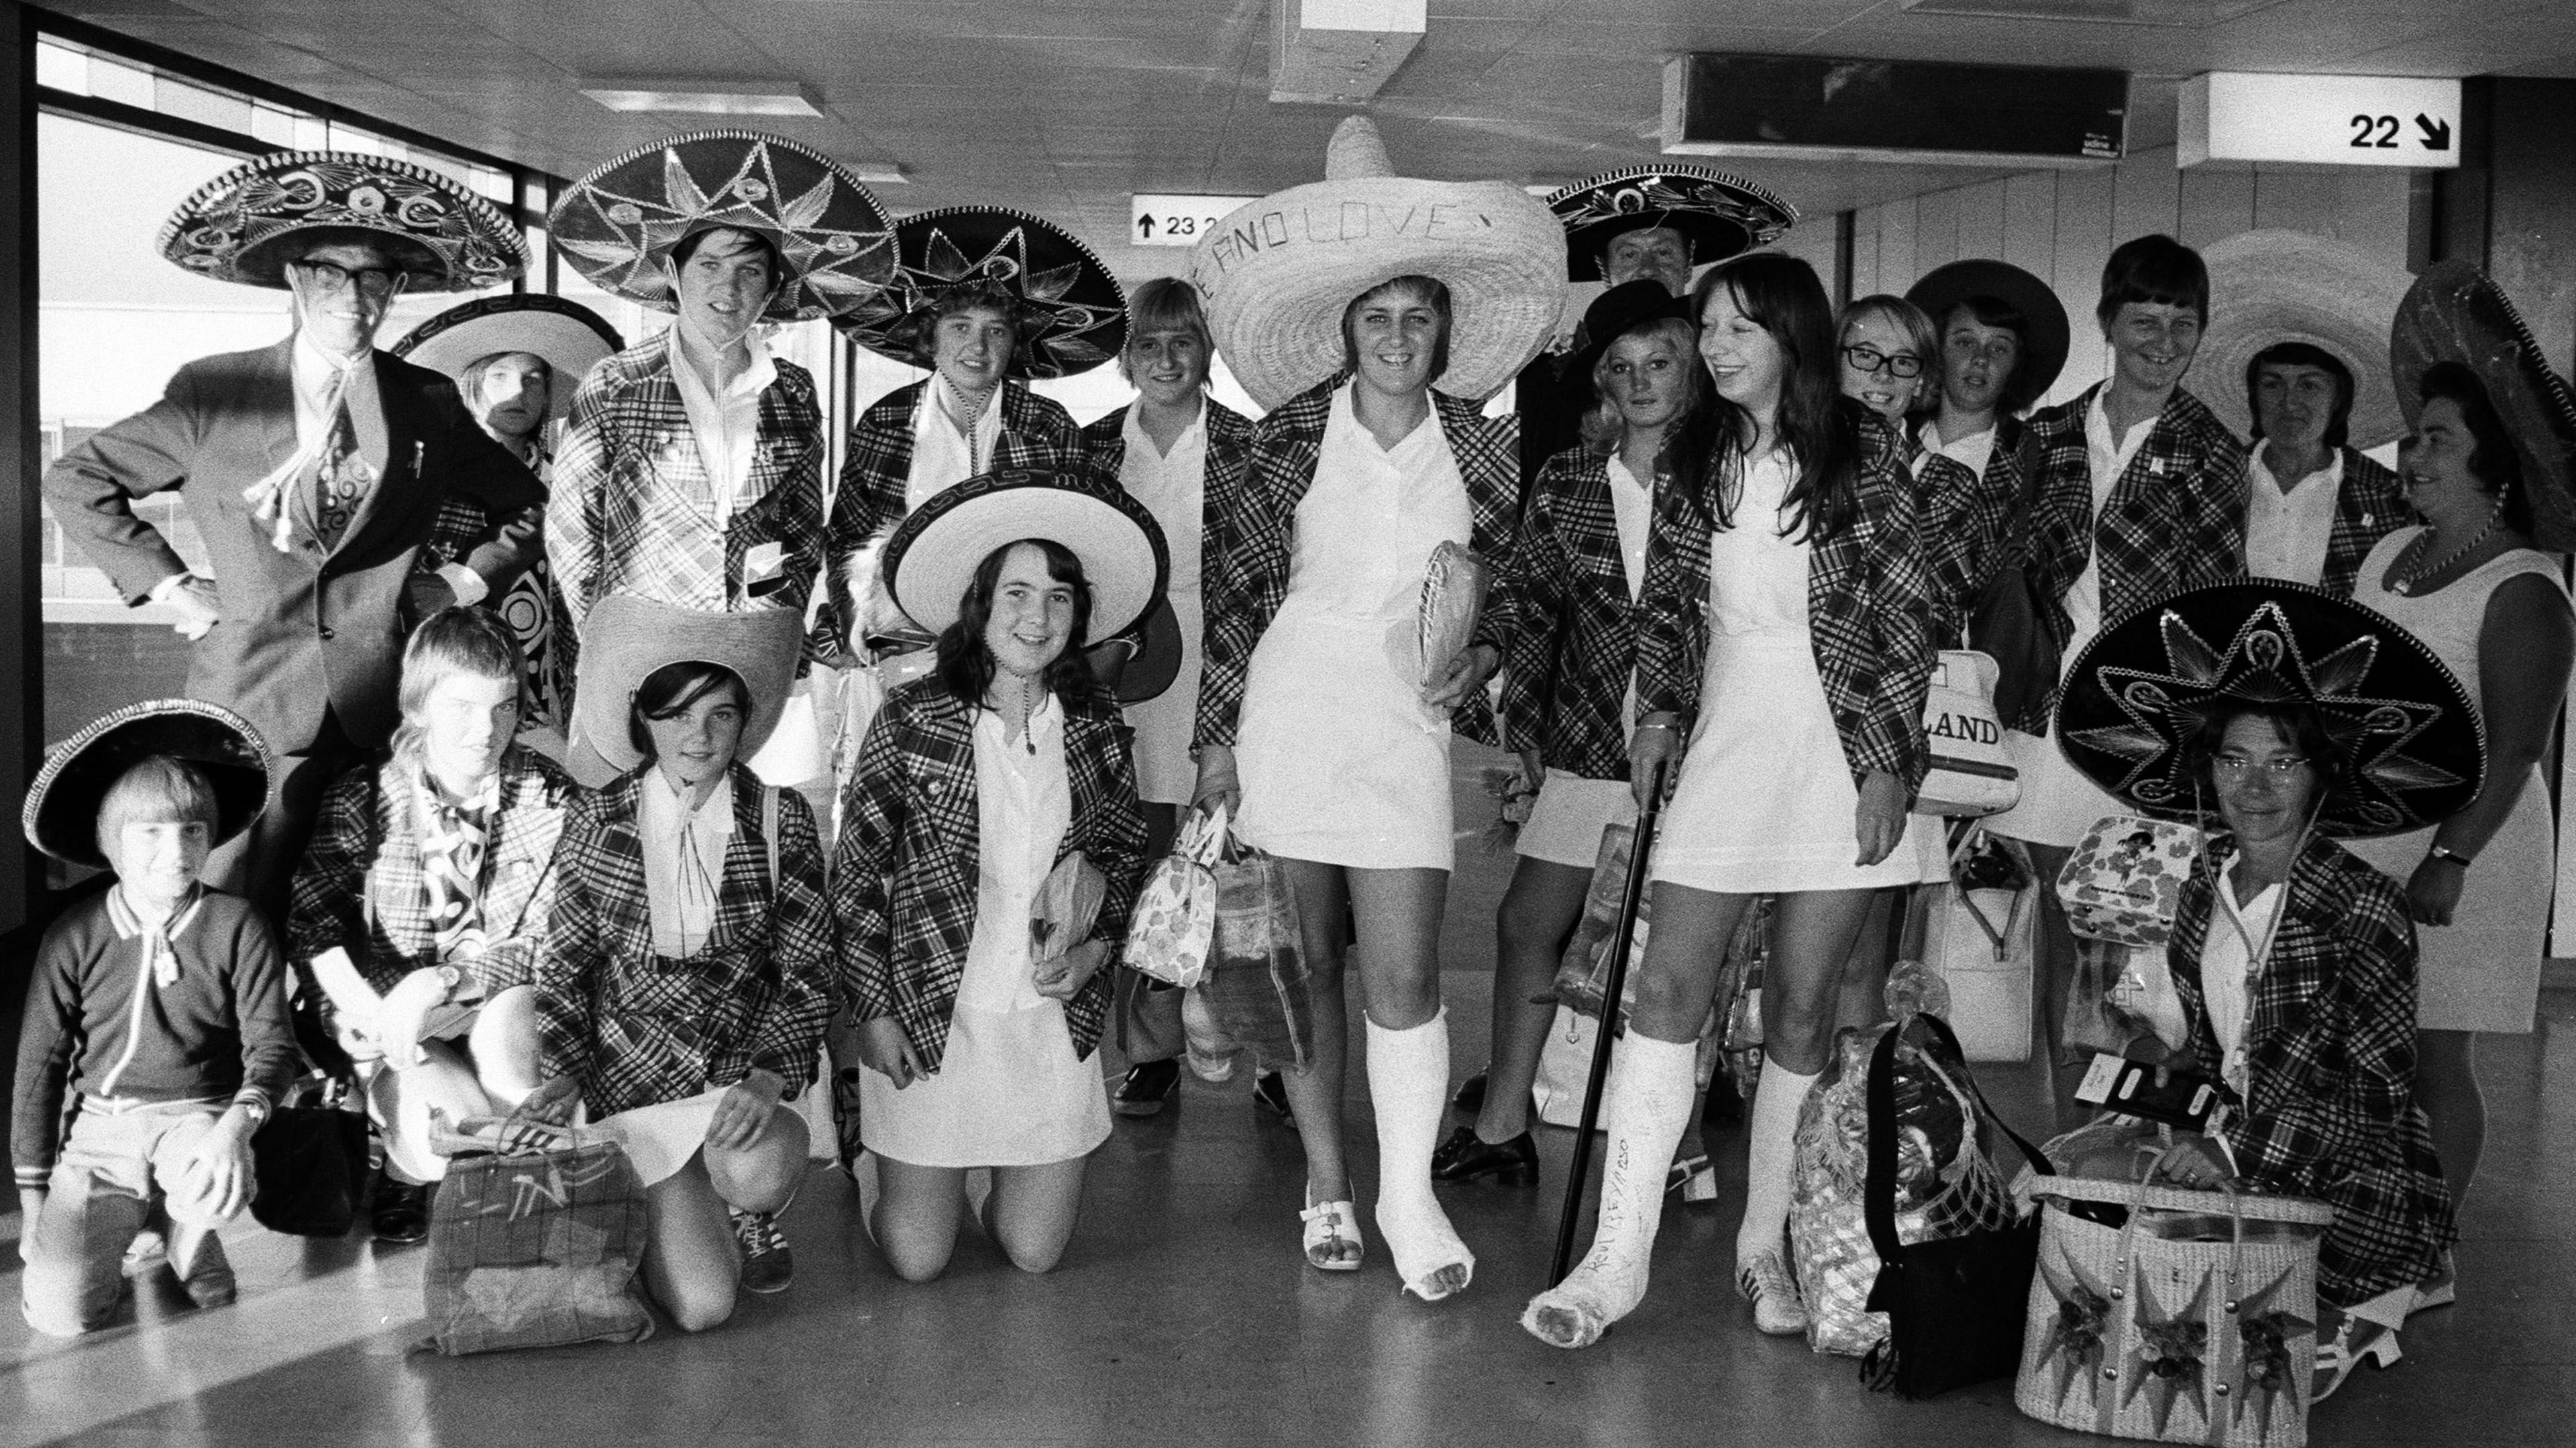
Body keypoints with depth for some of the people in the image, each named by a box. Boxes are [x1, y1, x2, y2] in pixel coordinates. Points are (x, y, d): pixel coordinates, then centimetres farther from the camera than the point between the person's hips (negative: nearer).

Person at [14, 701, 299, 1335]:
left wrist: (238, 1123, -28)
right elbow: (40, 1063, 5)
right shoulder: (74, 936, -1)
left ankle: (190, 1241, 2)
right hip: (97, 1125, 1)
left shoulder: (236, 927, -5)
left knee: (214, 1192, -37)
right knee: (60, 1312, -16)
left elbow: (272, 1044, -7)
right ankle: (112, 1233, 21)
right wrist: (32, 1197, 4)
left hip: (196, 1116, -1)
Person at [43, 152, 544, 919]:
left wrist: (463, 583, 7)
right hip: (249, 706, -1)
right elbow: (74, 480, 11)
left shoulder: (429, 402, 9)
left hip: (386, 711, 1)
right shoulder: (210, 393, 5)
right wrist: (169, 585, 5)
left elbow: (526, 506, 21)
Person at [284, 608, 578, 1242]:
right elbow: (310, 924, -9)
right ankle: (405, 1170, 9)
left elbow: (551, 939, -9)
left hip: (499, 1005, 1)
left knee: (510, 1020, -34)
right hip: (384, 1008, -1)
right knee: (449, 1123, -29)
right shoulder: (365, 797, -5)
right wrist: (370, 1013, -26)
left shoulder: (550, 798, -4)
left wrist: (445, 981, -23)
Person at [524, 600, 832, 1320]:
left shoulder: (781, 819, -2)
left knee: (759, 1172, -36)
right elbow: (562, 964, 7)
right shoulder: (596, 821, -1)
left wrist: (768, 1077, -18)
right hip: (633, 1079, 0)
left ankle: (750, 1213, 4)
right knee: (701, 1303, -15)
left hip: (746, 1075, 0)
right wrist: (562, 1074, -7)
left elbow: (806, 972, -3)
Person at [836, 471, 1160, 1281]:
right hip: (928, 1018, -2)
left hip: (1053, 1019, 3)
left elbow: (1126, 856, 13)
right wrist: (874, 1010, -7)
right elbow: (856, 876, -4)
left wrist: (1095, 947, -5)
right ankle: (883, 1170, 36)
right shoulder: (911, 722, -10)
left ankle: (987, 1173, 38)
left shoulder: (1095, 728, -1)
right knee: (916, 1259, 3)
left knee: (1034, 1252, 6)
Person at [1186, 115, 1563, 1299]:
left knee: (1403, 974, -6)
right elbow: (1241, 586, 3)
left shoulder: (1483, 450, 5)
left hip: (1406, 717, 0)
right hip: (1292, 704, 0)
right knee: (1307, 964, 6)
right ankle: (1325, 1181, 20)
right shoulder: (1291, 432, 1)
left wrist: (1475, 659, -6)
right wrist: (1218, 734, 1)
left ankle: (1409, 1196, 9)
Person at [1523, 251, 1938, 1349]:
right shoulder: (1698, 463, 10)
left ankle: (1766, 1248, 15)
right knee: (1668, 989, -6)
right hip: (1722, 750, 3)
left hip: (1838, 753, -3)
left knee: (1802, 1007, 2)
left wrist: (1889, 764, -7)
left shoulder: (1864, 455, 0)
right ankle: (1619, 1257, -4)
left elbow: (1907, 618, -2)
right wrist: (1658, 714, 6)